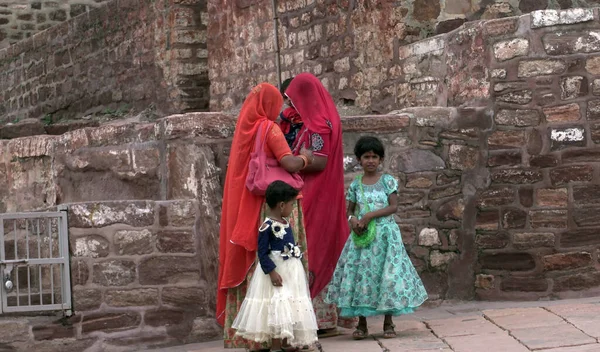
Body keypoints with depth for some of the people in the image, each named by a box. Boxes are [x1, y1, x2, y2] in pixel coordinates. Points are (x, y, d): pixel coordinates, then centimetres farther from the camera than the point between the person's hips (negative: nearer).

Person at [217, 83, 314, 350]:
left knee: (247, 264, 9)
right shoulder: (269, 129, -10)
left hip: (244, 207, 7)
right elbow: (290, 164, -19)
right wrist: (305, 156, 1)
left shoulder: (244, 129, 12)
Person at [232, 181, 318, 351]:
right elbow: (262, 252, -18)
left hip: (291, 269, 9)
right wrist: (271, 272, -25)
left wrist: (298, 267, 20)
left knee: (291, 306, 14)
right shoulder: (267, 226, -18)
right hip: (276, 270, -9)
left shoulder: (285, 222, 8)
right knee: (277, 307, -6)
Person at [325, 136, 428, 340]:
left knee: (387, 274, -3)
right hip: (362, 236, 2)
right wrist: (352, 219, -13)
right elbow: (349, 210, 11)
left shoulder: (388, 181, -1)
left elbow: (394, 206, -8)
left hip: (384, 234, -2)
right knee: (360, 274, 0)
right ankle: (362, 325, 8)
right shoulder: (356, 185, 7)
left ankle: (388, 323, 8)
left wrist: (370, 215, -17)